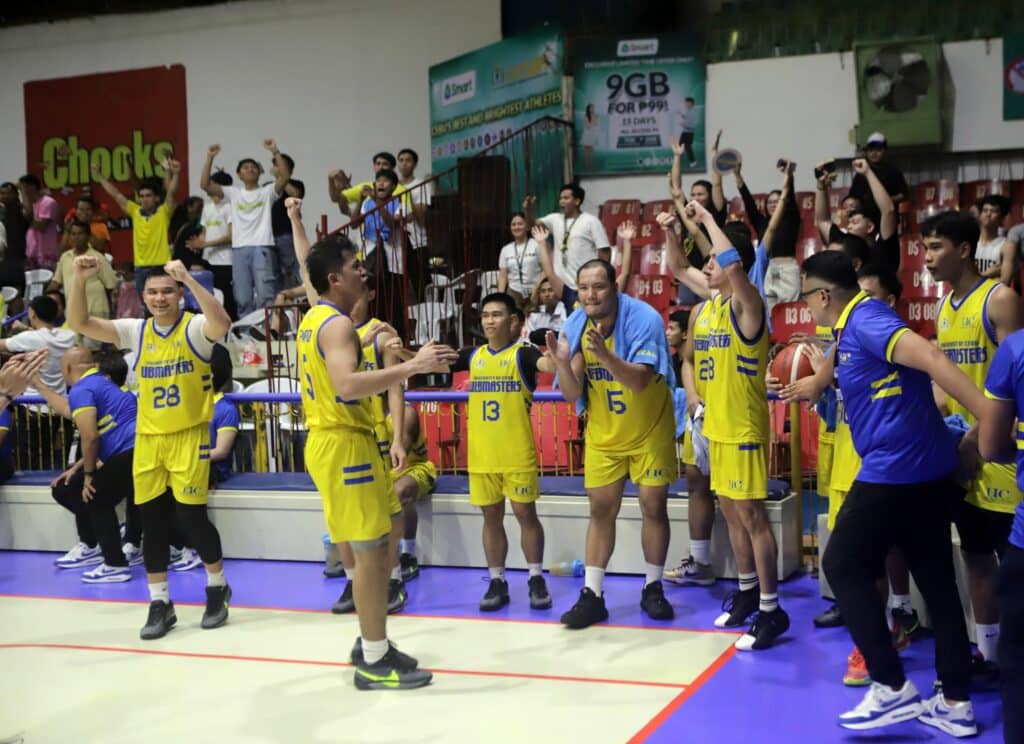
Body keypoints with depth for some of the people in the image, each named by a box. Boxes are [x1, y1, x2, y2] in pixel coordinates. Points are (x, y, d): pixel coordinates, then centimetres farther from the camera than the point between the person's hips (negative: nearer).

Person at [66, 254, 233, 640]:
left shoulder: (194, 328, -8)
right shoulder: (136, 332, 4)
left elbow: (222, 324, -32)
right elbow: (79, 324, -2)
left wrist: (187, 278, -38)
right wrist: (80, 280, -18)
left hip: (189, 436, -4)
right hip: (147, 439, 5)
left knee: (191, 515, -5)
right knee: (153, 521, 6)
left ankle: (218, 587, 19)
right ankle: (160, 604, 18)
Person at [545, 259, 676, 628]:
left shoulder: (644, 318, -23)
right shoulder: (574, 327, -10)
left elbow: (640, 380, -34)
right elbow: (572, 394, -11)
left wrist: (605, 354, -49)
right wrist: (562, 363, -31)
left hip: (650, 432, -3)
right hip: (603, 435, 3)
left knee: (653, 507, 1)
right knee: (601, 509, 4)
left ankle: (653, 589, 16)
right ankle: (592, 595, 9)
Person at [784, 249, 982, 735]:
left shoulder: (864, 318, -14)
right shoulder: (852, 326, 14)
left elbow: (930, 358, -26)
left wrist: (994, 419, -32)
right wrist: (816, 383, 53)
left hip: (893, 468, -9)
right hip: (930, 470, 9)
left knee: (843, 566, 3)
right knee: (936, 582, 11)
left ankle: (892, 688, 4)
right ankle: (955, 703, 16)